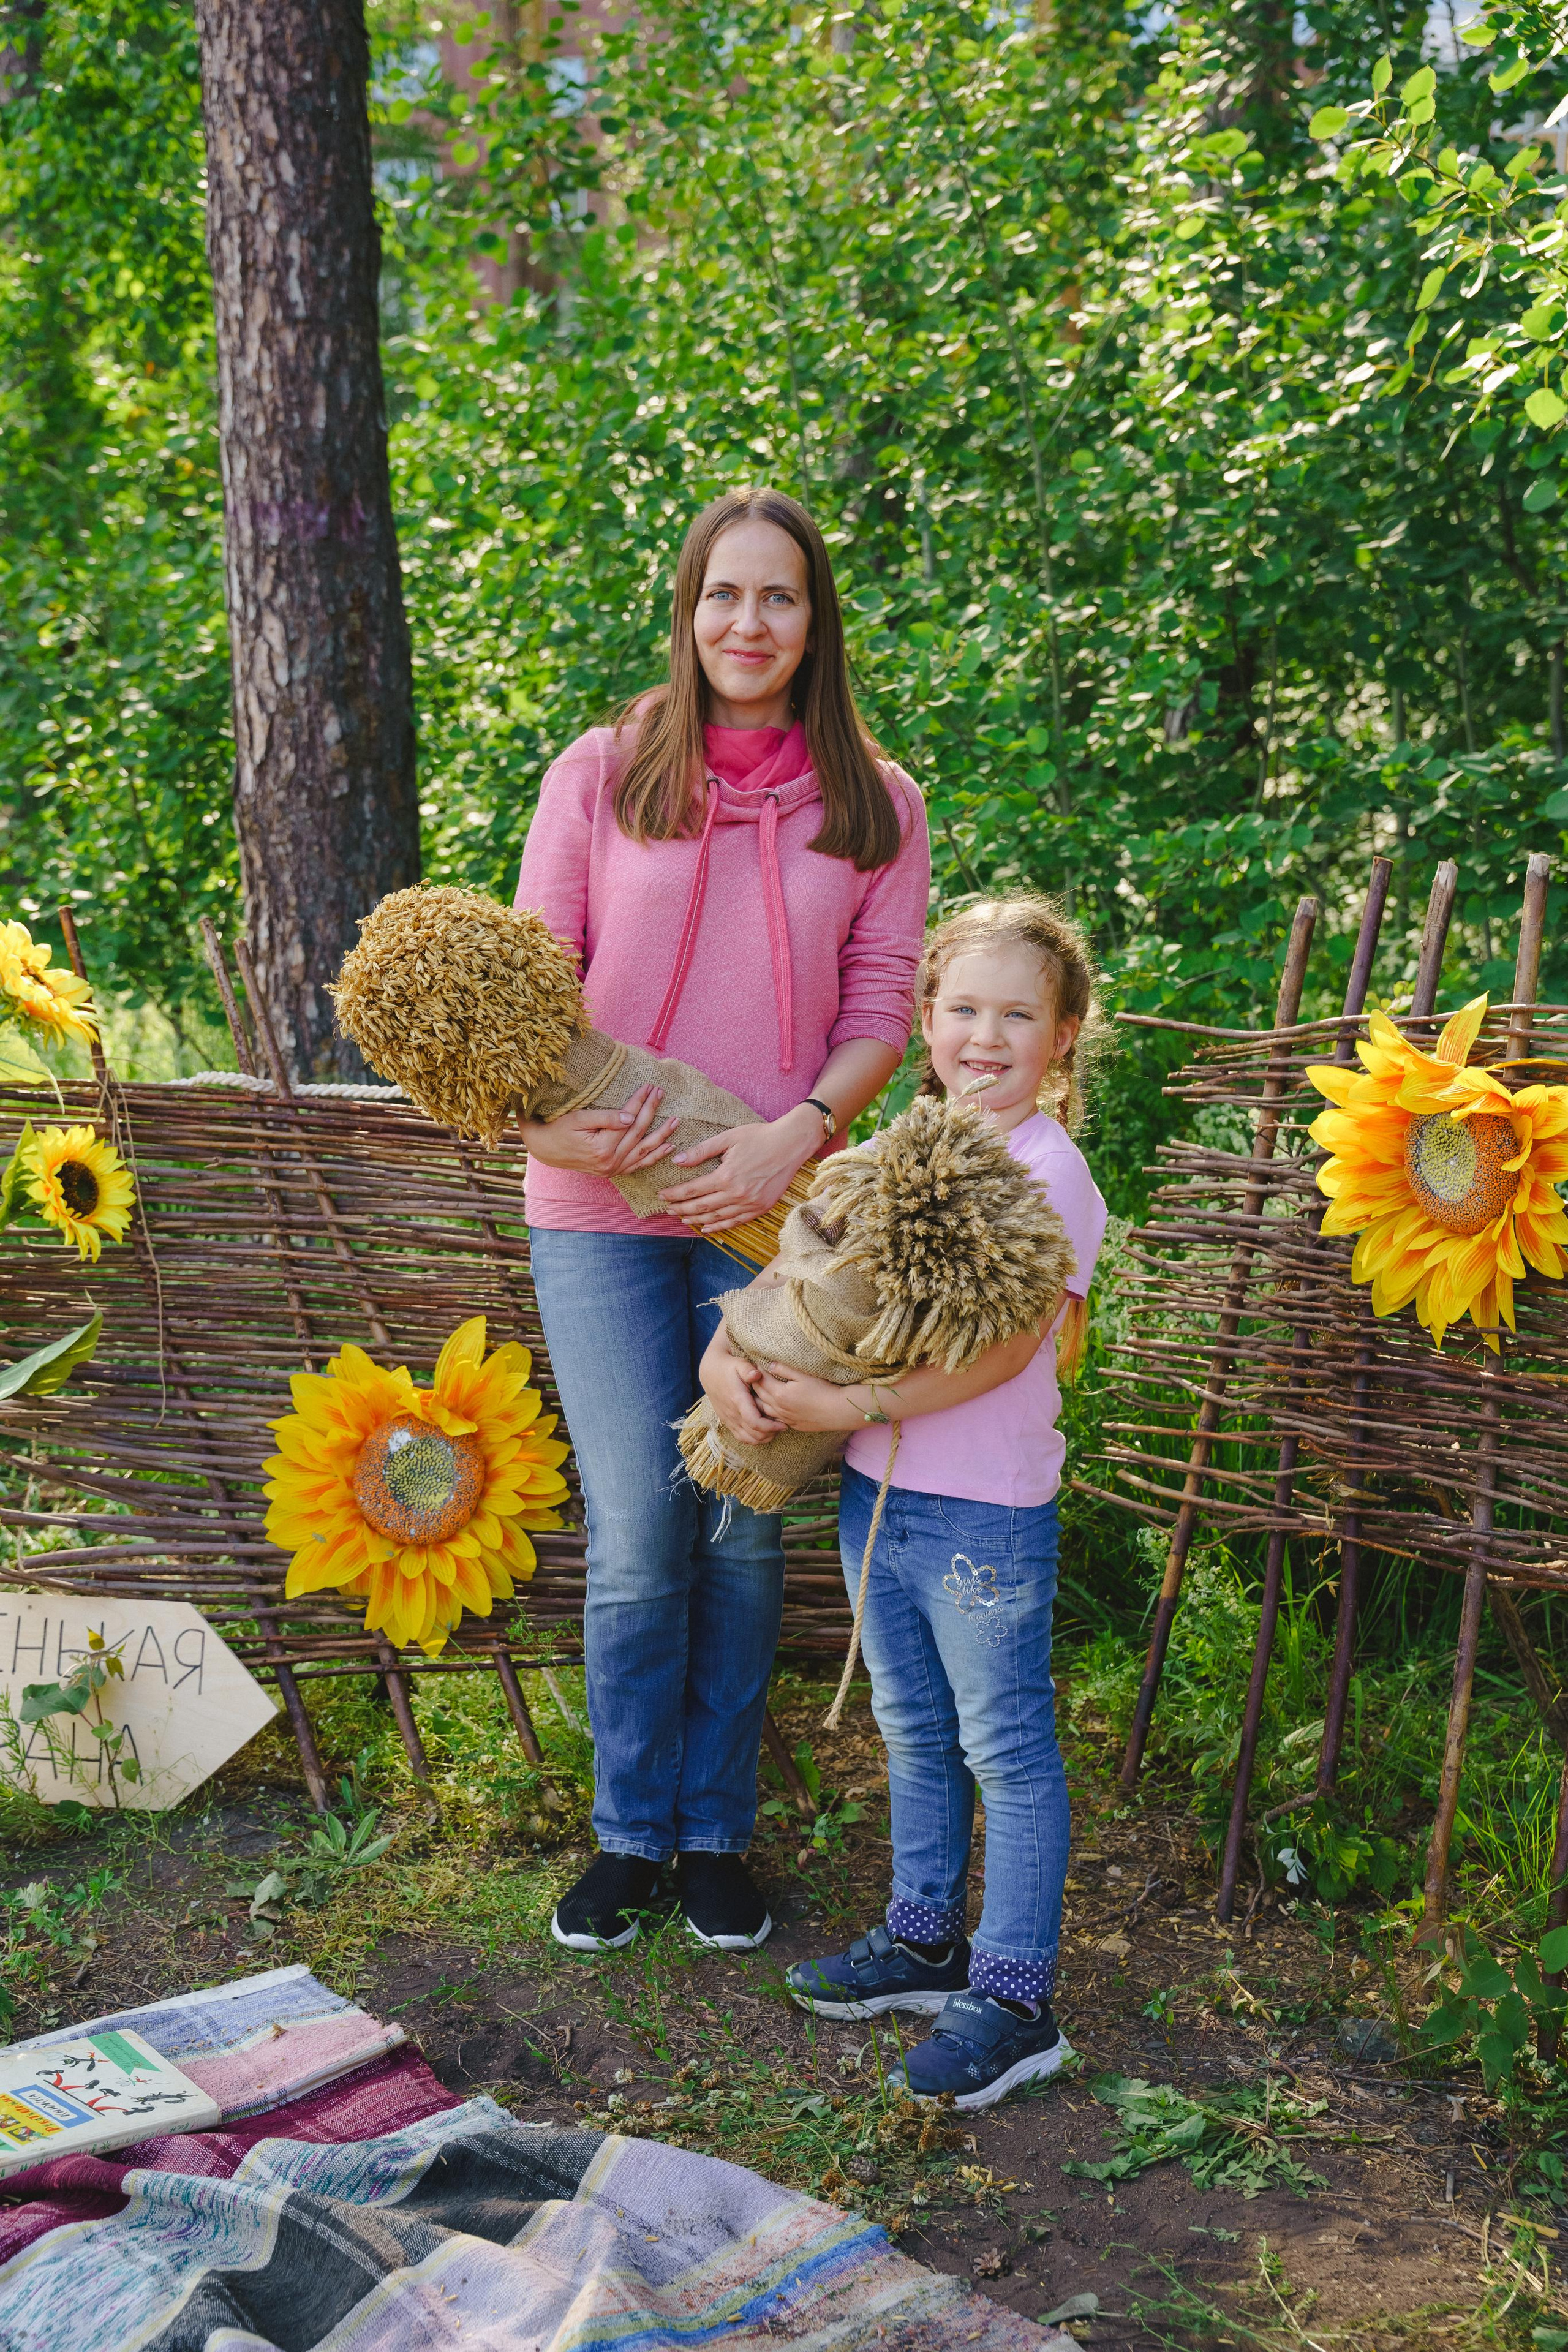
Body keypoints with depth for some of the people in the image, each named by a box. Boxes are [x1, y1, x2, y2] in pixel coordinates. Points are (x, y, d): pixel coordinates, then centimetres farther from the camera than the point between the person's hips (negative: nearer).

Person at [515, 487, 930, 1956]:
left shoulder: (873, 803, 5)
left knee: (744, 1531, 8)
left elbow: (880, 1009, 2)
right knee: (636, 1535, 2)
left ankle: (718, 1832, 25)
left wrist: (795, 1135, -15)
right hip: (602, 1215, -1)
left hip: (772, 1212, 1)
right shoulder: (602, 775, 3)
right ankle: (629, 1831, 21)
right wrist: (546, 1119, -15)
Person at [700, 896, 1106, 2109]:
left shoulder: (1049, 1170, -14)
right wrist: (728, 1354, -9)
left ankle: (1013, 2001, 12)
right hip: (877, 1490, 7)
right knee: (914, 1731, 20)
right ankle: (926, 1940, 35)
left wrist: (856, 1406, -24)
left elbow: (1005, 1347, -21)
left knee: (1007, 1749, 3)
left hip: (989, 1509, -7)